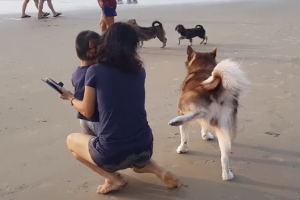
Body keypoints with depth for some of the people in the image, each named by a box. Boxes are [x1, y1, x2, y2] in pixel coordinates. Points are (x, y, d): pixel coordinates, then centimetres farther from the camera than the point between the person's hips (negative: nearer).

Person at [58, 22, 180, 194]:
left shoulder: (95, 71, -7)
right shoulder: (139, 71, 3)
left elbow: (87, 111, 3)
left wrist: (71, 98, 22)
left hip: (112, 154, -5)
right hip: (144, 149, 5)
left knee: (71, 140, 24)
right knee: (137, 163, 42)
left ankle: (112, 178, 8)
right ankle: (160, 172, 11)